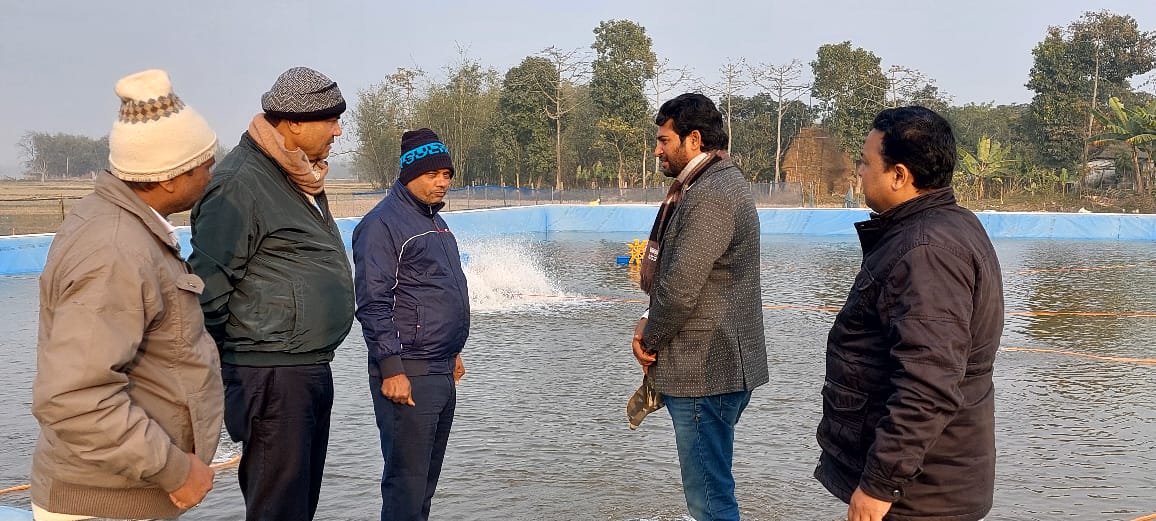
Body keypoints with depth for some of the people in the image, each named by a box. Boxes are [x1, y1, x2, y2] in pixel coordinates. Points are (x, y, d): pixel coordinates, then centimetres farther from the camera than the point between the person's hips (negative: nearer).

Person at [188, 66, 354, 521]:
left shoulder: (301, 179, 15)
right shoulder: (239, 183, -15)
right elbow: (210, 287, -16)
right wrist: (215, 372, -12)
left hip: (314, 369, 9)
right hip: (270, 376, -9)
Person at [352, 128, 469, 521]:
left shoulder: (434, 220, 17)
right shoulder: (383, 223, -11)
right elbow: (373, 304, -17)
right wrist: (391, 369, -20)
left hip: (442, 372, 9)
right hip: (408, 374, -9)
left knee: (428, 474, 16)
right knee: (407, 478, -3)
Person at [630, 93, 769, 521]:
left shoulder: (710, 195, -19)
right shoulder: (713, 184, 15)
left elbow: (681, 286, -22)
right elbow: (677, 275, 19)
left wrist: (649, 338, -6)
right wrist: (651, 324, 5)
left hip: (705, 371, -11)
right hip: (712, 363, 11)